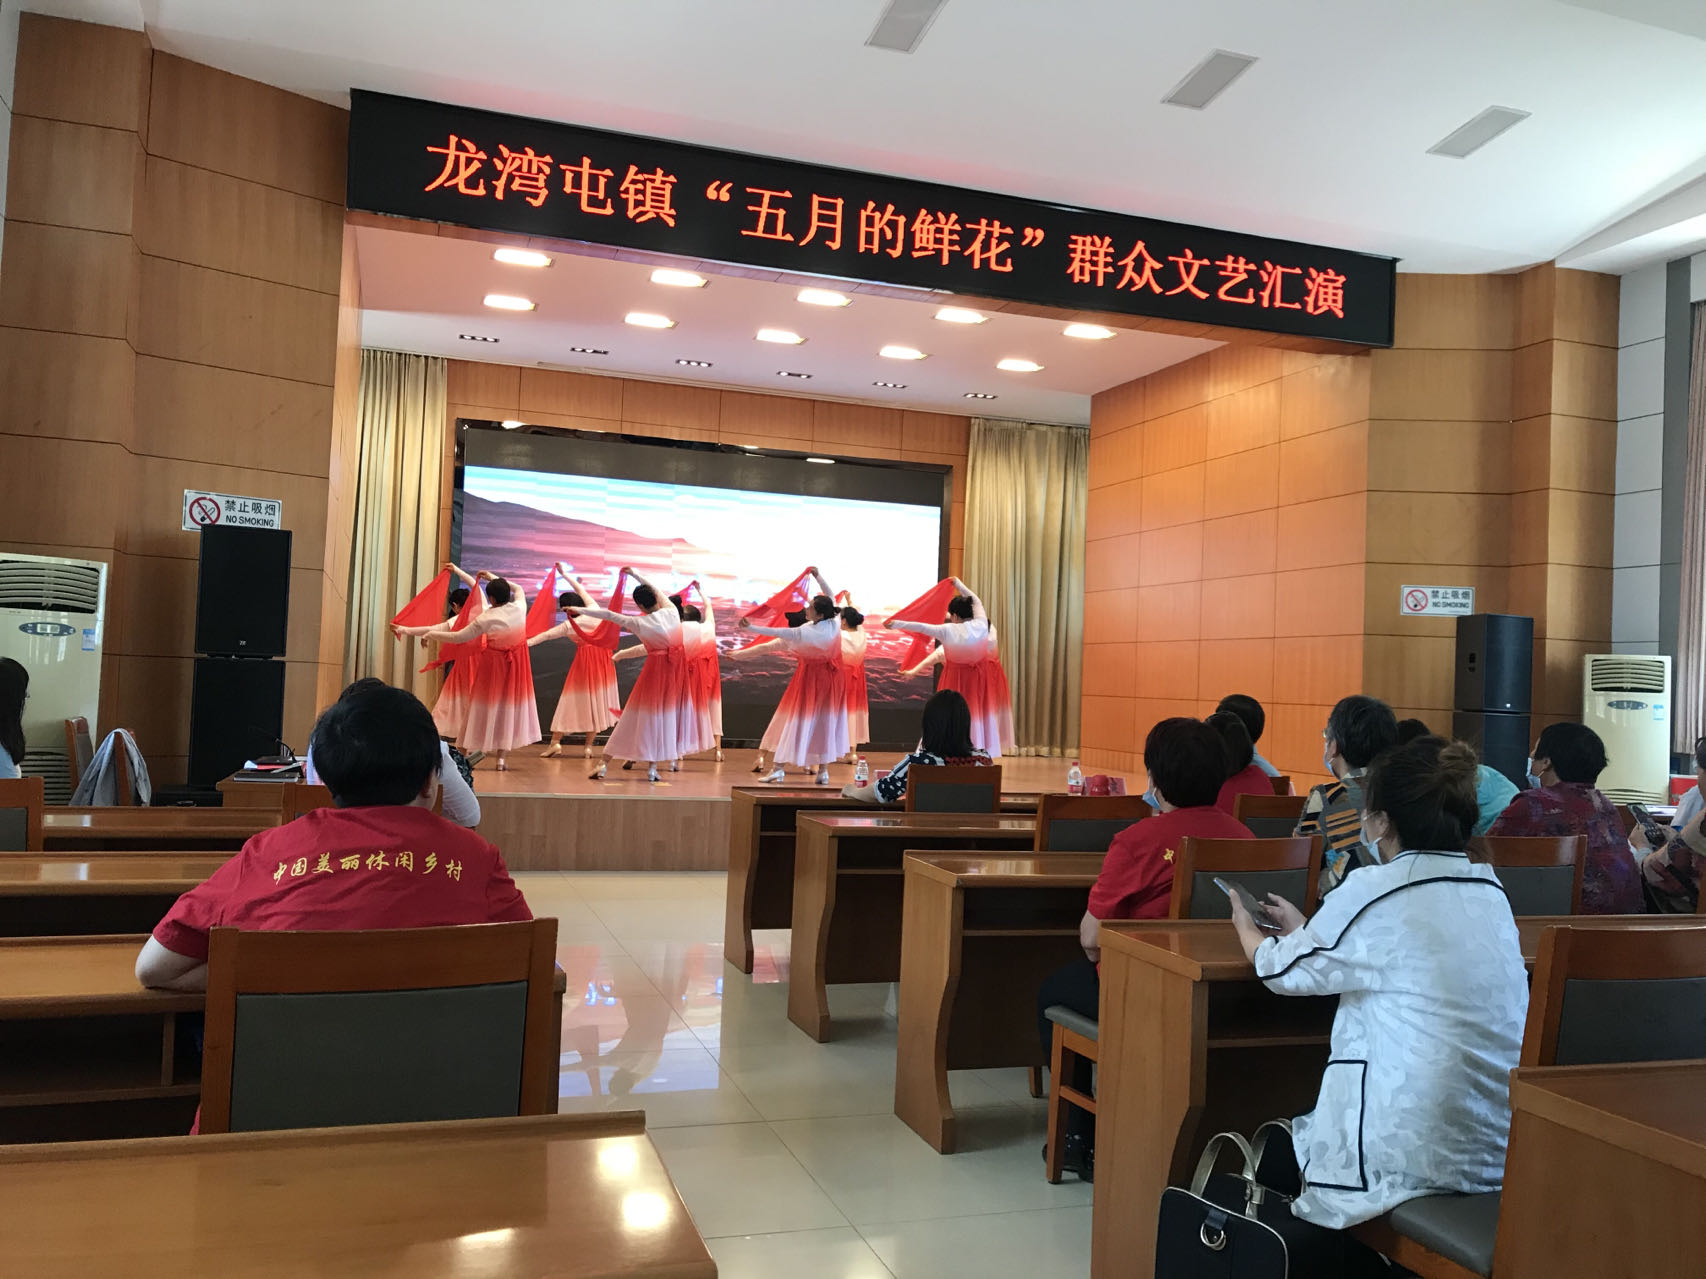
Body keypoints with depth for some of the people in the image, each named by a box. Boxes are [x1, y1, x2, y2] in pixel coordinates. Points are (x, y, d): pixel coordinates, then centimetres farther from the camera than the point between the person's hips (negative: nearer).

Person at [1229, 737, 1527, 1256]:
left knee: (1264, 1150, 18)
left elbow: (1282, 970, 0)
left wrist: (1246, 927, 21)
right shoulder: (1489, 889, 5)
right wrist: (1304, 929, 30)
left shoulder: (1376, 891, -15)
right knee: (1289, 1132, 26)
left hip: (1408, 1156, -7)